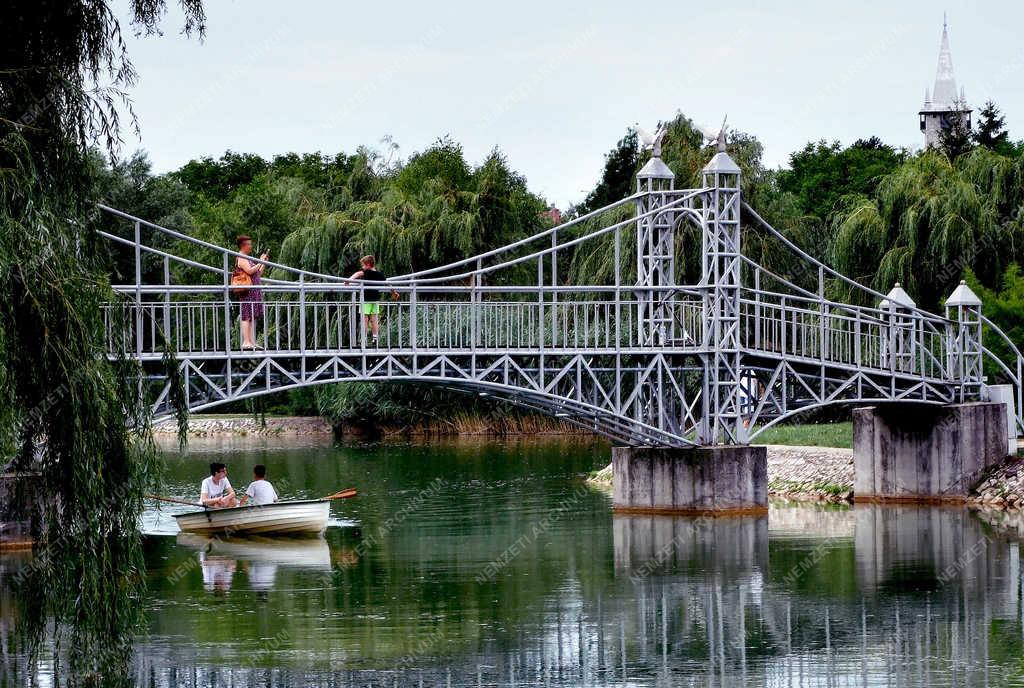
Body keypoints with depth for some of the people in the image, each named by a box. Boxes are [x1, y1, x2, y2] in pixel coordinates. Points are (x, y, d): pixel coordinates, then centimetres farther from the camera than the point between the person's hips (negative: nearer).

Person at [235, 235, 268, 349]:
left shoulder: (248, 259, 23)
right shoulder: (241, 259, -7)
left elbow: (258, 274, 26)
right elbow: (249, 271, -21)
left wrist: (264, 264, 16)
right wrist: (260, 262, -11)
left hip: (255, 292, 10)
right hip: (247, 292, -10)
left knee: (253, 317, 7)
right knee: (247, 316, -12)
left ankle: (252, 342, 7)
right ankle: (246, 341, -16)